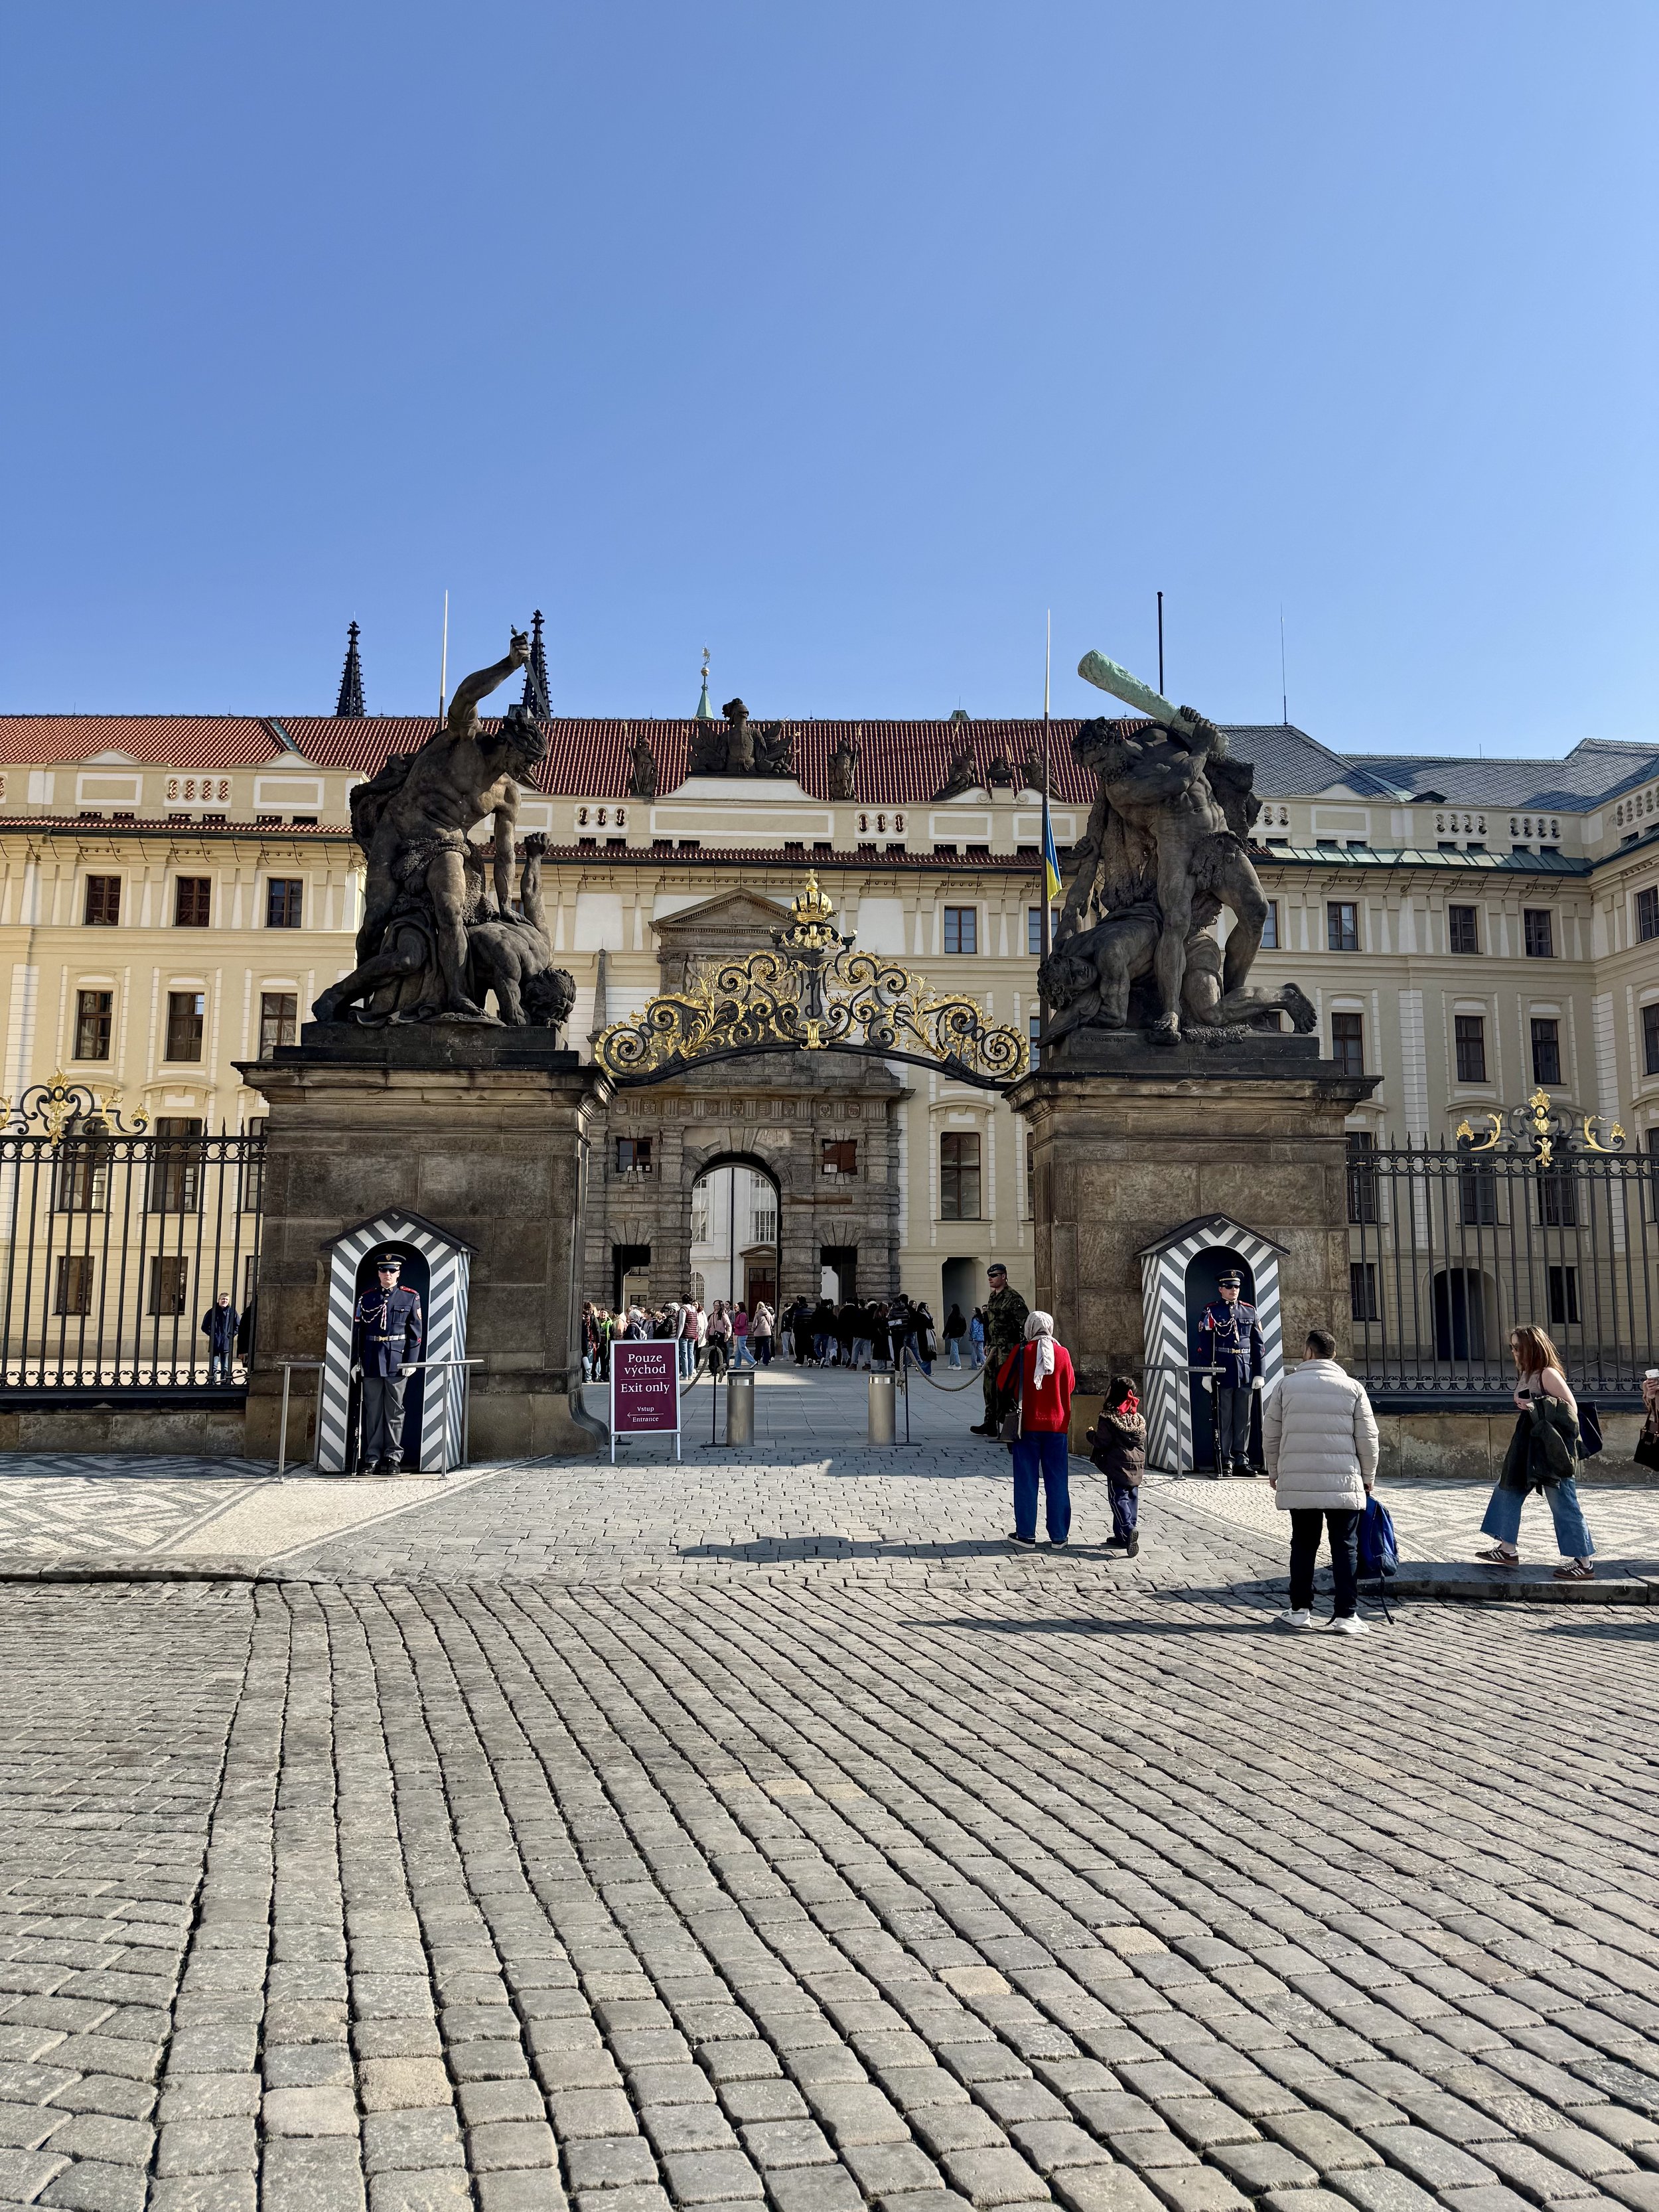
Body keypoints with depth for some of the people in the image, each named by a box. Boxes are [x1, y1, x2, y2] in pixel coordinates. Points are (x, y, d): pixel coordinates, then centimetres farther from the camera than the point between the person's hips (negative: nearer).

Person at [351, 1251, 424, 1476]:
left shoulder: (410, 1298, 4)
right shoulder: (366, 1299, 9)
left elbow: (416, 1333, 1)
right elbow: (357, 1333, 10)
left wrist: (411, 1362, -7)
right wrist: (355, 1362, 3)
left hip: (397, 1362, -2)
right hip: (371, 1362, 2)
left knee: (394, 1410, 1)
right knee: (373, 1410, 3)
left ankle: (393, 1457, 5)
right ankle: (373, 1457, 8)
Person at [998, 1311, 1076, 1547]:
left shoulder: (1021, 1352, -8)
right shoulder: (1062, 1353, -3)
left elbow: (1003, 1383, 1)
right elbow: (1070, 1386, 10)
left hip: (1027, 1424, -1)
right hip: (1057, 1425, 1)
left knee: (1026, 1480, 6)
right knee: (1057, 1481, 8)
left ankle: (1026, 1535, 8)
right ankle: (1059, 1536, 12)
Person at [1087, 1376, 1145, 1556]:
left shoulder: (1108, 1417, -13)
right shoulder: (1138, 1417, 7)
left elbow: (1102, 1441, -14)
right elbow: (1142, 1439, 12)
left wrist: (1091, 1435, 6)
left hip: (1117, 1465, -6)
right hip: (1137, 1465, 6)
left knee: (1119, 1499, -4)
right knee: (1132, 1498, 10)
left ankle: (1128, 1530, -24)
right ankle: (1122, 1536, 15)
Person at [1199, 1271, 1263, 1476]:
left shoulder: (1250, 1311, 11)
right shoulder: (1212, 1312, 1)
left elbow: (1258, 1344, 11)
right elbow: (1204, 1345, -3)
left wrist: (1258, 1373, 6)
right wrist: (1207, 1373, -9)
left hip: (1246, 1372, 3)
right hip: (1222, 1372, -3)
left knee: (1244, 1419, 7)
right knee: (1224, 1419, 1)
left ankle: (1242, 1461, 14)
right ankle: (1226, 1461, 6)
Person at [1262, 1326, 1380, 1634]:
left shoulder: (1287, 1385, 2)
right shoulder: (1353, 1388, 0)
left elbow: (1270, 1435, 6)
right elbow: (1368, 1439, 2)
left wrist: (1274, 1472, 20)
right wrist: (1368, 1478, 15)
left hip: (1297, 1481, 1)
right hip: (1344, 1482, -1)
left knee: (1303, 1545, 11)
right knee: (1345, 1547, 5)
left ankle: (1300, 1610, 15)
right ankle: (1346, 1615, 4)